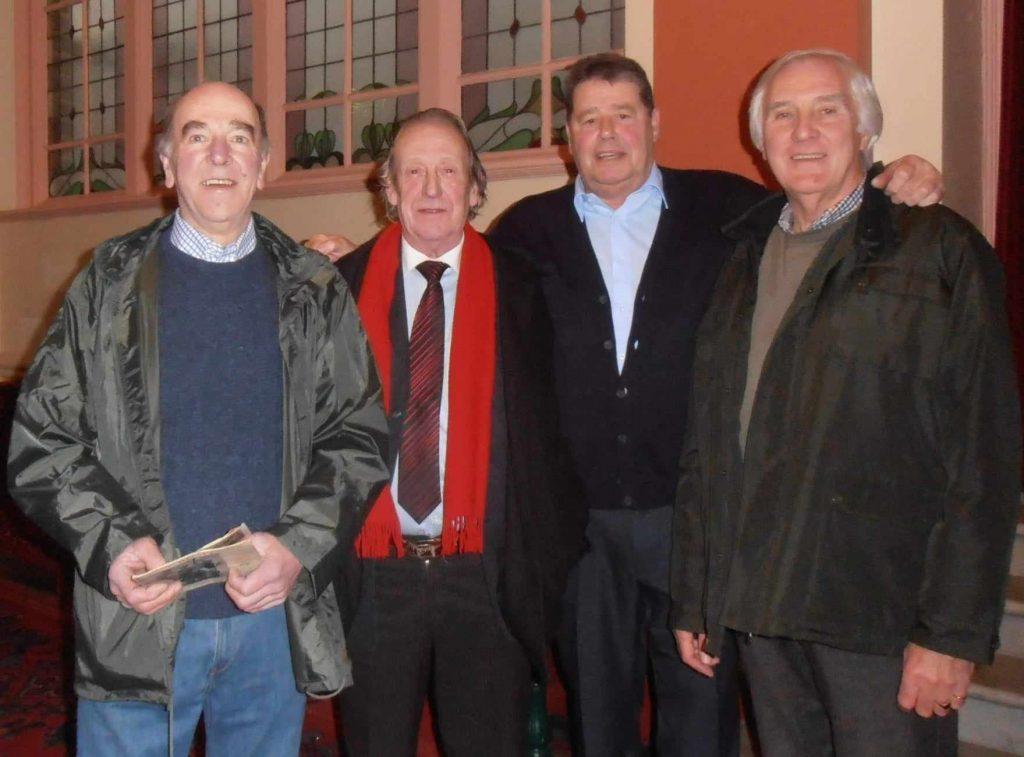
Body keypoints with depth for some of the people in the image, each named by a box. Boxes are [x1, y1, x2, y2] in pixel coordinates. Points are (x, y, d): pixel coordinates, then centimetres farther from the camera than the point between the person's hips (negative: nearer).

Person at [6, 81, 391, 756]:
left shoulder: (315, 292, 5)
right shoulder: (111, 284, 4)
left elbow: (359, 435, 2)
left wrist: (298, 549, -12)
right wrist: (109, 544, -13)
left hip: (277, 620, 1)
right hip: (135, 621, -1)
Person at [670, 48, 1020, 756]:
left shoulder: (940, 250, -2)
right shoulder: (744, 262, 13)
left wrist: (953, 631, -13)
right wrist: (692, 599, 11)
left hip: (883, 617, -4)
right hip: (760, 613, 4)